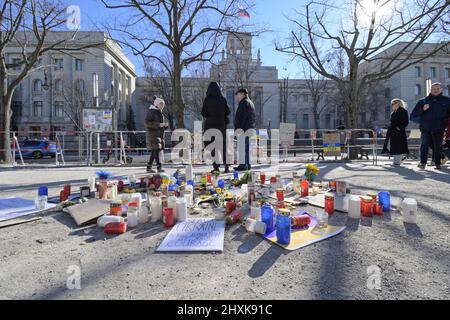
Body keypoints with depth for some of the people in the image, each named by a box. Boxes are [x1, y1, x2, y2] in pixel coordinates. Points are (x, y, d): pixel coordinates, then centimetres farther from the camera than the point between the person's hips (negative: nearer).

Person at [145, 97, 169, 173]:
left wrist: (166, 124, -2)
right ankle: (159, 168, -20)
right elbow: (147, 122, -17)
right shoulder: (151, 111, -6)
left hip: (159, 135, 8)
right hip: (152, 134, -8)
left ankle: (148, 167, 14)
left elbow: (162, 123, 23)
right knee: (156, 150, -16)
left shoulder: (160, 113, 20)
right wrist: (159, 124, -24)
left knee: (154, 152, 7)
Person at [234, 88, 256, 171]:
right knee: (246, 147, 12)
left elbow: (241, 117, -18)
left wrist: (238, 128, -19)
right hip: (249, 128, 10)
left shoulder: (244, 103, -9)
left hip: (243, 128, -10)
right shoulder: (250, 103, 23)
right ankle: (247, 164, 17)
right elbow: (253, 117, 23)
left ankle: (243, 165, -8)